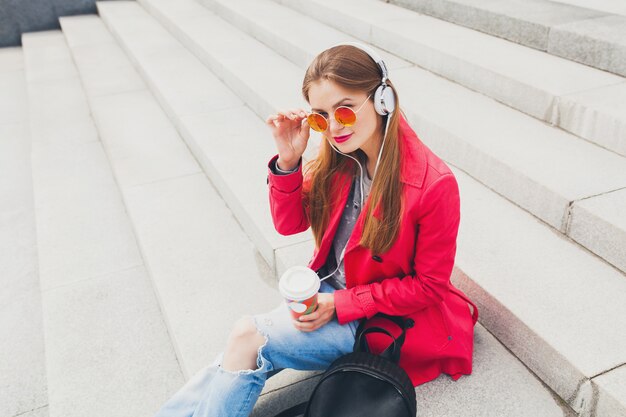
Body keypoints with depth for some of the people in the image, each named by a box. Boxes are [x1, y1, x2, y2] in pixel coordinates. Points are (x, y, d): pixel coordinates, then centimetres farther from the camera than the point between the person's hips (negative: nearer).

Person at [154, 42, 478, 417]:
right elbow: (289, 223, 0)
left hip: (386, 317, -5)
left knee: (248, 339, -17)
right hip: (328, 296, 5)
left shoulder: (434, 184, -24)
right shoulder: (338, 158, -8)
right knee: (245, 362, -14)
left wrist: (342, 304, -19)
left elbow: (429, 286, -15)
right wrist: (288, 160, -18)